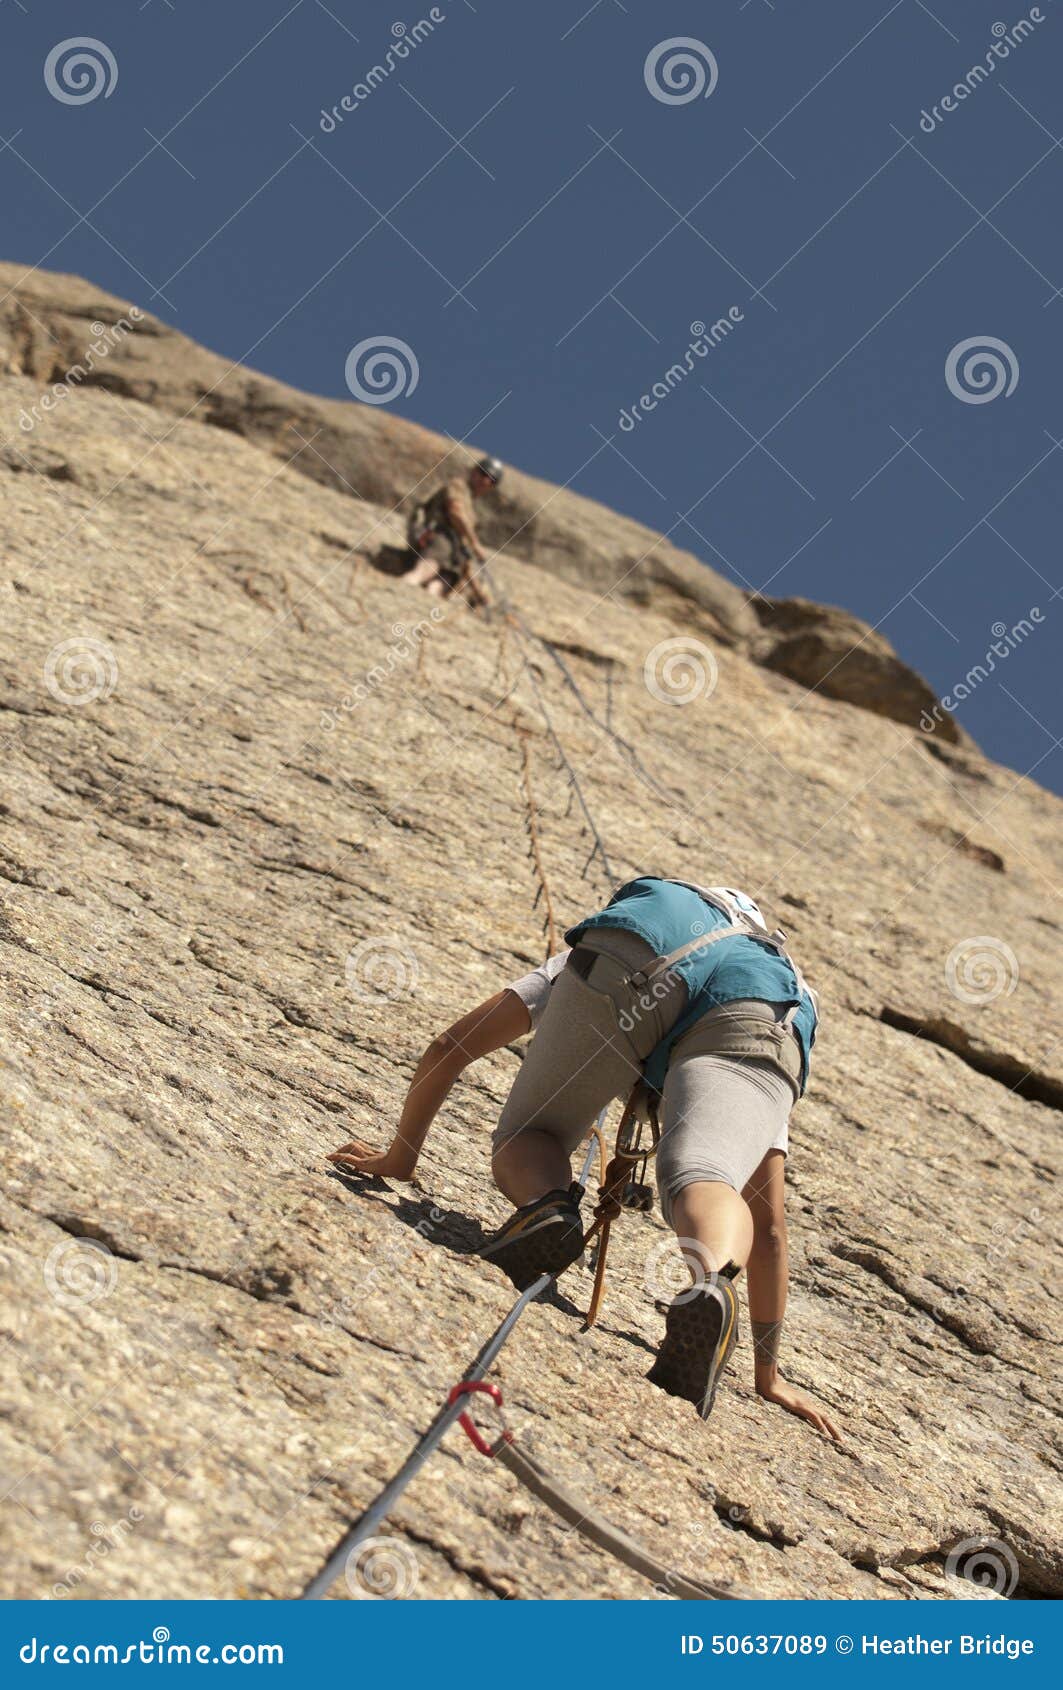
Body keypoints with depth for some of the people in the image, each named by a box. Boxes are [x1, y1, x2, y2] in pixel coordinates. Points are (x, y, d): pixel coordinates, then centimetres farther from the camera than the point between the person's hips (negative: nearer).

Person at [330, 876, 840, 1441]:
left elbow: (447, 1050, 42)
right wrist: (768, 1371, 46)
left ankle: (546, 1207, -18)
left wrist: (398, 1160, 55)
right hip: (770, 1010, 1)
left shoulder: (567, 969, 47)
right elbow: (768, 1222, 42)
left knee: (525, 1140, 15)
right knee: (702, 1182, -16)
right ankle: (712, 1286, -49)